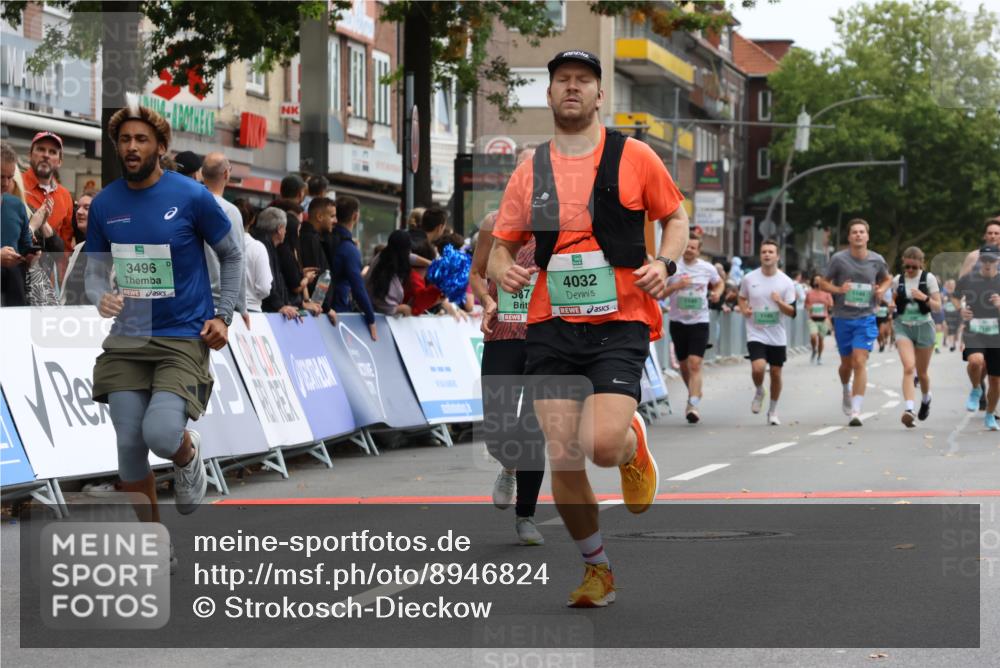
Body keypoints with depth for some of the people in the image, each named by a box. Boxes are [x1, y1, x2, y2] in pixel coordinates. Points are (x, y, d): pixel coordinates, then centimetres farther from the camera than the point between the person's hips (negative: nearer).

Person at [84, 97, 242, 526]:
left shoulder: (191, 197, -7)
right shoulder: (104, 204, 3)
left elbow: (231, 256, 5)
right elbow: (95, 270, 11)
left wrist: (222, 316, -4)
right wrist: (102, 298, -12)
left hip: (185, 337, -4)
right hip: (127, 339, 4)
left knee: (161, 433, -24)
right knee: (129, 446, -1)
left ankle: (188, 456, 14)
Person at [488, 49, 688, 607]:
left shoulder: (634, 157, 2)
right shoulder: (530, 172, 9)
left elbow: (676, 217, 12)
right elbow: (502, 245, 15)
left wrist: (664, 263, -8)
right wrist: (504, 270, -9)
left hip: (620, 325, -3)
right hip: (552, 329, 3)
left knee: (602, 445, -22)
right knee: (562, 458, -4)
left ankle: (634, 445, 18)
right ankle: (598, 569, 17)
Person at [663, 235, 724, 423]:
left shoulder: (707, 269, 1)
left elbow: (719, 283, 21)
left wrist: (717, 293, -1)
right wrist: (676, 286, -21)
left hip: (700, 322, -1)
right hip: (678, 321, 2)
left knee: (695, 364, -15)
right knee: (684, 364, 14)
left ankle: (693, 405, -20)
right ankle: (694, 392, 40)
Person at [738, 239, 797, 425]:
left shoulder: (786, 282, -4)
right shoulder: (749, 279, -2)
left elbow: (792, 312, -3)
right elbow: (742, 298, 17)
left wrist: (780, 302, -22)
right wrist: (744, 310, -4)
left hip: (777, 335, 1)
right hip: (756, 334, -1)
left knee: (776, 373, 7)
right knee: (758, 368, -21)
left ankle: (773, 410, 25)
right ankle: (759, 392, 12)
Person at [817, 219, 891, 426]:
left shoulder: (877, 260, 0)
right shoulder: (839, 259, -6)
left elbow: (887, 278, 20)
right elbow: (823, 282, 3)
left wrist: (881, 289, -3)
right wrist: (838, 290, -17)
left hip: (866, 318, -1)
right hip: (842, 318, 1)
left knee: (859, 362, -13)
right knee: (846, 363, 13)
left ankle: (856, 411, -14)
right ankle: (846, 389, 47)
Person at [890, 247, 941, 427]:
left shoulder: (929, 279, -3)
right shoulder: (898, 280, 4)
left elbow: (938, 307, -3)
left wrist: (925, 298, -21)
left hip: (923, 326, 0)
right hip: (903, 326, 0)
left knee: (921, 372, 11)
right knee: (908, 367, -21)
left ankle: (926, 399, 44)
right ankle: (908, 409, -31)